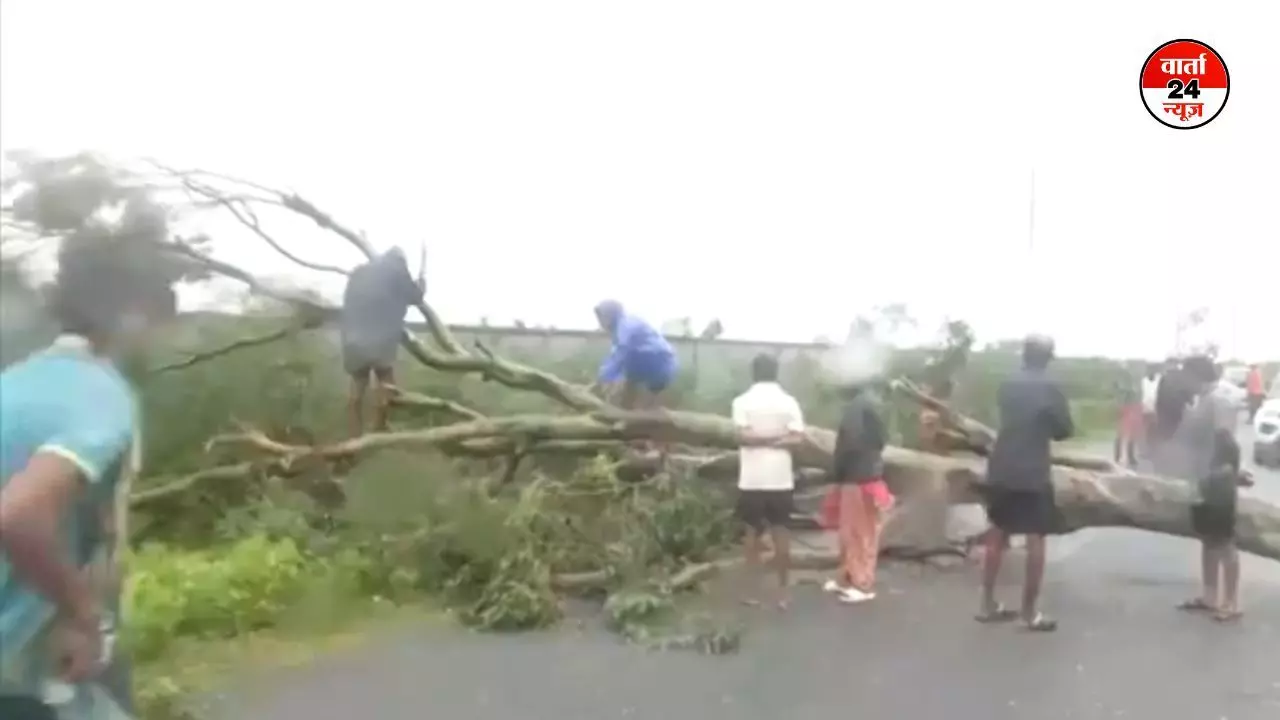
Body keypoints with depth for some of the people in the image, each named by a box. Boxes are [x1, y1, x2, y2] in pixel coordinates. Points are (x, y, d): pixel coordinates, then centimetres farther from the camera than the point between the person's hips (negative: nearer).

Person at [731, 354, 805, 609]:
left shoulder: (743, 401, -3)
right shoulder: (789, 402, 1)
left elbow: (743, 436, -14)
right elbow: (797, 438, -8)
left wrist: (762, 439, -2)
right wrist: (778, 440, -2)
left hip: (752, 480, -1)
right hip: (781, 479, 1)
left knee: (753, 534, 10)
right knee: (781, 534, 7)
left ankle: (752, 591, 13)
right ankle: (782, 593, 10)